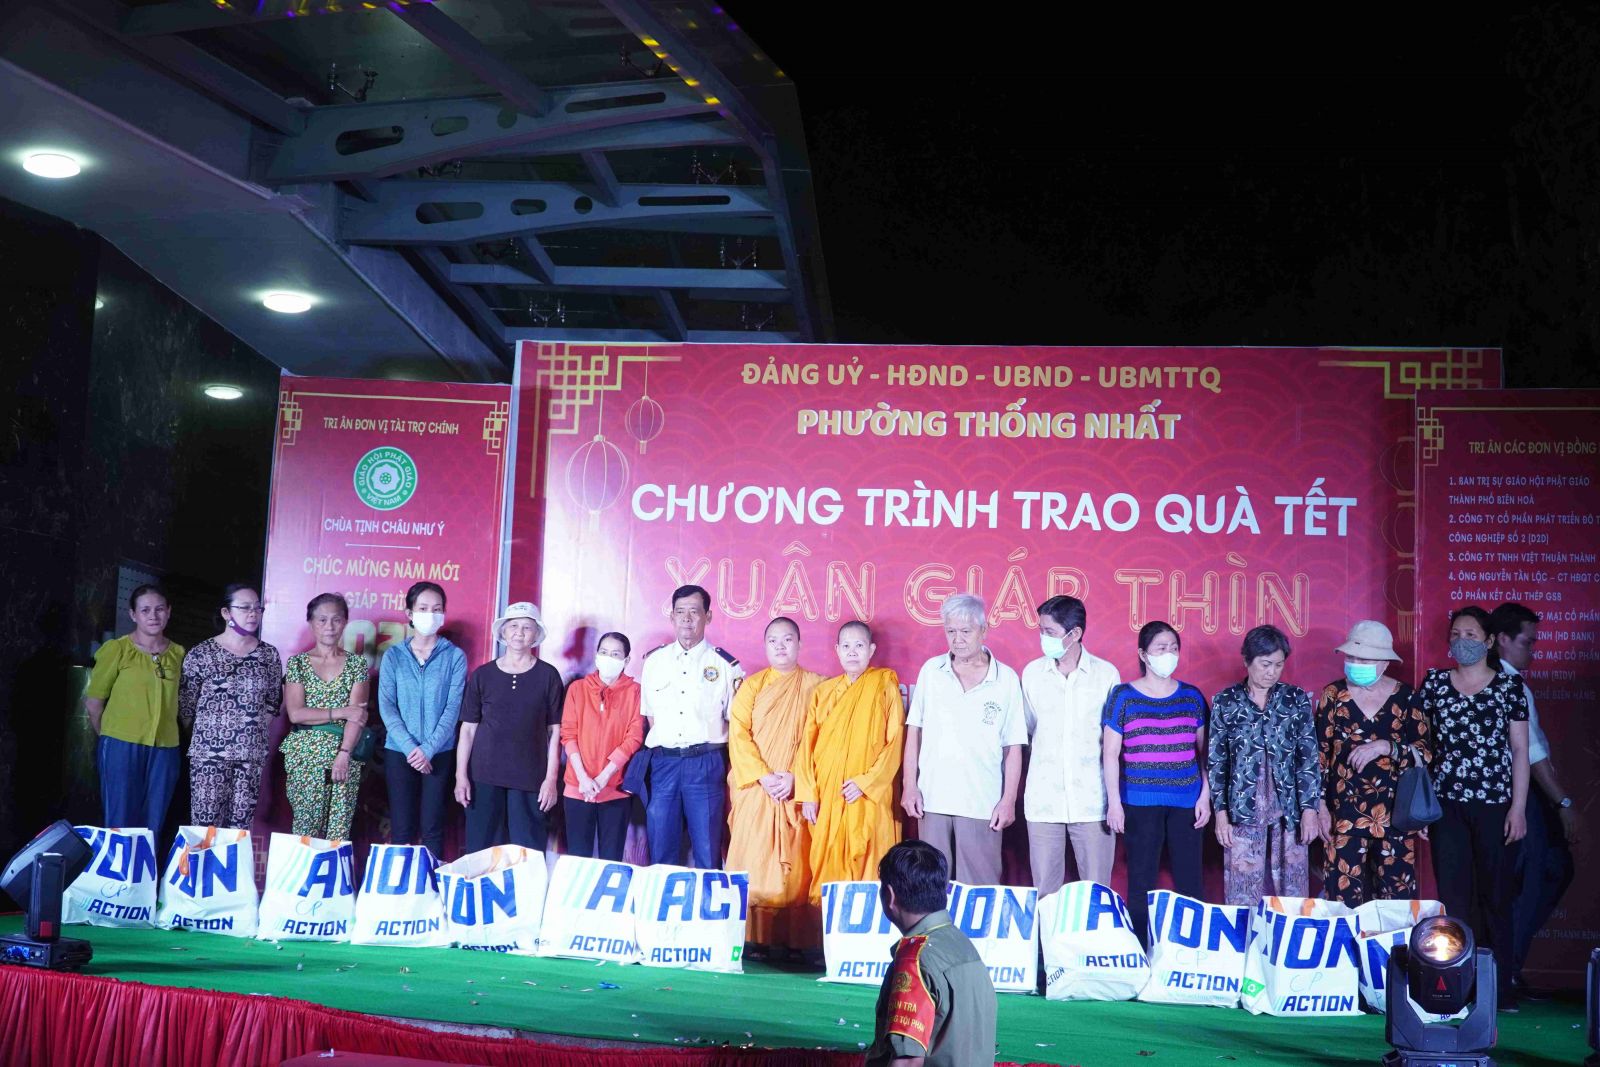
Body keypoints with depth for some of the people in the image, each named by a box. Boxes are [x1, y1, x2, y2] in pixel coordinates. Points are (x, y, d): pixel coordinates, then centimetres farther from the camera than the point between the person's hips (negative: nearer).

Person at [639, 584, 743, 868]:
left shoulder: (725, 664, 1)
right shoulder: (654, 661, 10)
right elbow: (648, 715, 14)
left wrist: (732, 771, -4)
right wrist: (658, 754, 5)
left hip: (706, 763, -2)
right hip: (663, 762, 2)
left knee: (708, 854, 1)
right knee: (661, 855, 7)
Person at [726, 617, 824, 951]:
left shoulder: (815, 686, 7)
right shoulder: (752, 685, 10)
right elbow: (738, 733, 0)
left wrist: (793, 776, -12)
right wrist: (763, 775, -12)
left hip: (796, 791, -1)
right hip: (755, 788, 1)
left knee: (794, 865, -3)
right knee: (753, 864, -4)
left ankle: (793, 940, 1)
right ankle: (753, 939, -1)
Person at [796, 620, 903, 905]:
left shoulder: (885, 684, 2)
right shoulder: (824, 691, 12)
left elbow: (896, 739, -5)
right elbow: (808, 743, 9)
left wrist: (866, 782, -12)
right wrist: (808, 794, 0)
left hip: (869, 798, -3)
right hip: (826, 798, 3)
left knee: (866, 867, -4)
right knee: (828, 867, 4)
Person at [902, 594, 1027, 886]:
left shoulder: (1006, 679, 0)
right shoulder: (931, 671, 6)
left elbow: (1013, 747, 2)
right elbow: (914, 731, 8)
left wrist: (1009, 800, -2)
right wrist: (909, 785, 2)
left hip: (982, 805, -2)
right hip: (932, 799, 2)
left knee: (979, 889, 0)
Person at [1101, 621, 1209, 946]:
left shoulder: (1192, 697, 7)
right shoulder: (1123, 696, -1)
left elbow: (1203, 751, 11)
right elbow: (1111, 753, 0)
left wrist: (1205, 796, 4)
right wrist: (1114, 802, -5)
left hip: (1186, 802, 2)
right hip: (1140, 804, -2)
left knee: (1189, 881, 3)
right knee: (1141, 883, 4)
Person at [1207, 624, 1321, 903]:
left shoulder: (1297, 699, 3)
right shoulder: (1226, 702, 2)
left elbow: (1310, 758, 2)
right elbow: (1215, 762, 3)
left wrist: (1310, 809, -5)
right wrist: (1220, 813, -2)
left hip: (1288, 812, 1)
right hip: (1243, 812, -1)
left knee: (1290, 890, 3)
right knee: (1243, 894, 1)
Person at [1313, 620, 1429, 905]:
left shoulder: (1405, 697, 2)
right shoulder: (1333, 695, 1)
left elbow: (1425, 753, -1)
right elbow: (1319, 754, 3)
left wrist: (1386, 746, -17)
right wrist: (1320, 806, -1)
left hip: (1394, 812, 1)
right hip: (1345, 811, -1)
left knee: (1397, 894, 2)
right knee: (1344, 895, -2)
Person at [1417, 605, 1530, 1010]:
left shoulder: (1509, 686, 3)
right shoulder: (1434, 683, 7)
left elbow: (1520, 751, 2)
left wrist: (1518, 808, -4)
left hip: (1495, 805, -1)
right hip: (1447, 806, 1)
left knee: (1495, 896, 2)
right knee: (1453, 897, 3)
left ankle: (1500, 989, 10)